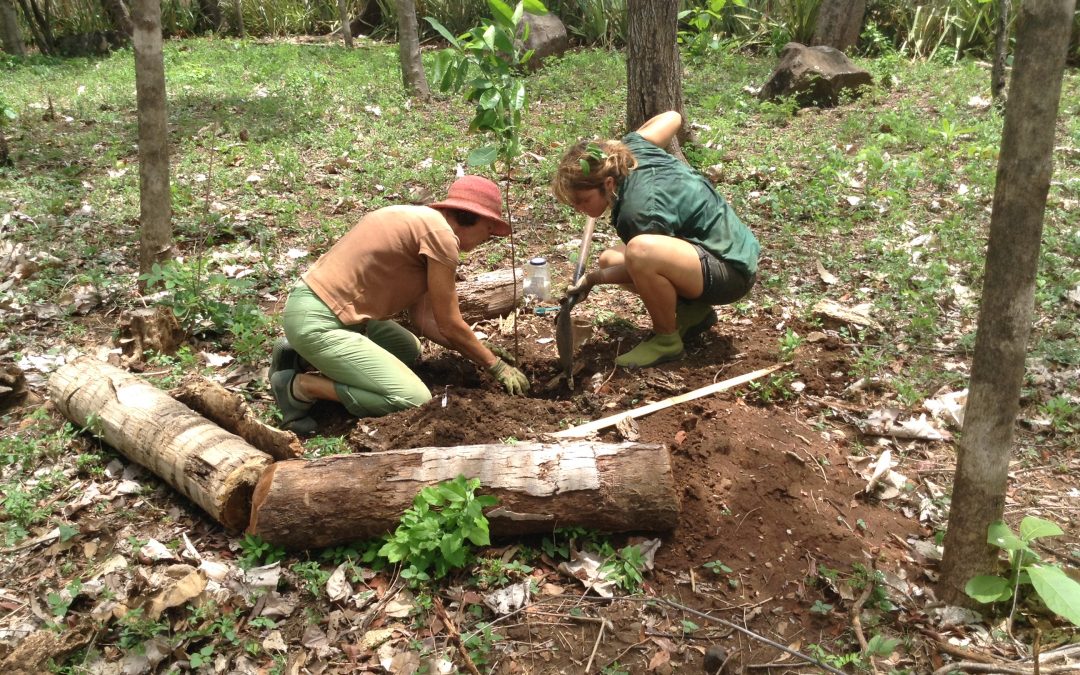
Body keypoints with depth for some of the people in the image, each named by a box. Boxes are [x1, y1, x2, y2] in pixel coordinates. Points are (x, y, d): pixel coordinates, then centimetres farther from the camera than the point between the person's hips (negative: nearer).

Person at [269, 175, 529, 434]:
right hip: (317, 322, -10)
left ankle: (301, 352, 17)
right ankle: (300, 386, -4)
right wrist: (496, 366, 4)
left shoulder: (418, 221, 15)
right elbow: (450, 326, -8)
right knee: (414, 401, -10)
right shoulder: (441, 234, -14)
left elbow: (422, 319, 13)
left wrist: (483, 353, 12)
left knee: (409, 350, 26)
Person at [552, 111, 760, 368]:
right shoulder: (633, 149, -8)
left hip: (731, 270, -10)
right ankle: (694, 310, 12)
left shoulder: (639, 212, -31)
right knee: (608, 260, 10)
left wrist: (593, 278, -6)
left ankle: (666, 340, -12)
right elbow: (672, 117, 11)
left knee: (640, 250, -37)